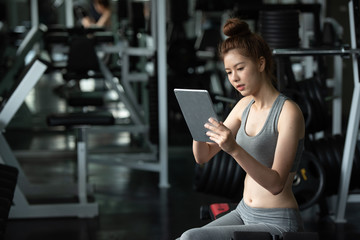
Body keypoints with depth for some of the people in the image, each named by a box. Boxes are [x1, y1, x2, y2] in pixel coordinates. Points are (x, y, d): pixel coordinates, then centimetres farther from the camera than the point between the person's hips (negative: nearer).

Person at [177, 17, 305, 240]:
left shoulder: (288, 111, -16)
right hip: (244, 213, 8)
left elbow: (276, 184, -24)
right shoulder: (245, 105, 7)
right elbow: (203, 156, 8)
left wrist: (234, 149, -37)